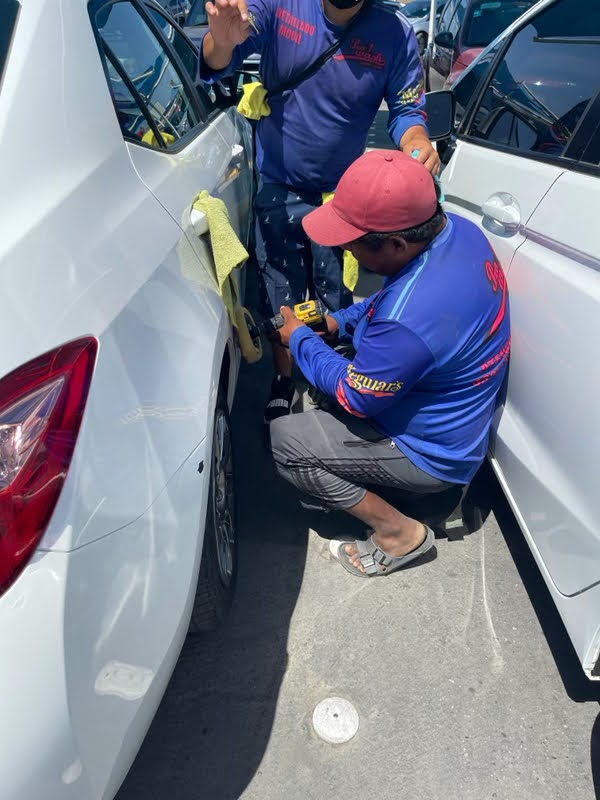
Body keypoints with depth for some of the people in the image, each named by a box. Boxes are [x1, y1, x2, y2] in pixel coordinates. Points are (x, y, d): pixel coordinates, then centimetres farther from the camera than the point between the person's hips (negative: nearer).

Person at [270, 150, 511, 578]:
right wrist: (338, 321, -2)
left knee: (282, 439, -9)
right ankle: (339, 482, 21)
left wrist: (300, 338, -8)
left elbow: (355, 397, -21)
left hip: (432, 455, -9)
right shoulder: (459, 228, -10)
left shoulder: (409, 321, -39)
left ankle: (399, 532, 3)